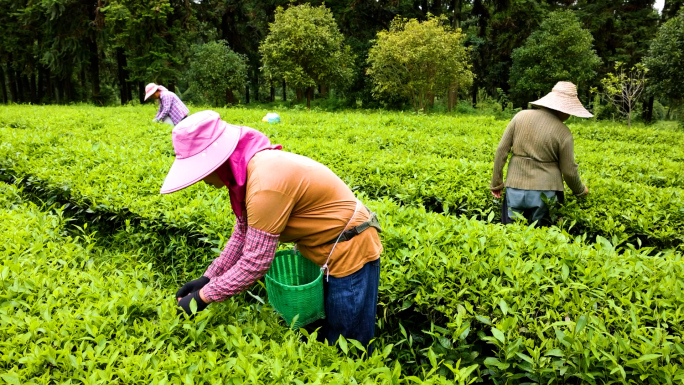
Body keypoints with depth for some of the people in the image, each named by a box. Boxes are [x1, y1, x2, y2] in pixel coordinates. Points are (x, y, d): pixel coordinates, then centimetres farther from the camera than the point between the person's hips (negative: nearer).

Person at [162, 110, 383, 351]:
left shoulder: (266, 182, -32)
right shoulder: (249, 167, -1)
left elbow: (255, 261, -26)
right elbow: (244, 233, 6)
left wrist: (203, 296, -16)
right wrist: (208, 277, 2)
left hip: (350, 251, -10)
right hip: (328, 249, 10)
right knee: (324, 331, 23)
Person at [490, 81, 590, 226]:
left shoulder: (521, 116, -2)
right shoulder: (563, 132, -9)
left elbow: (501, 151, -1)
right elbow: (569, 171, -2)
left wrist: (496, 182, 8)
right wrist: (580, 190, 18)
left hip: (515, 188, 2)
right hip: (545, 192, -2)